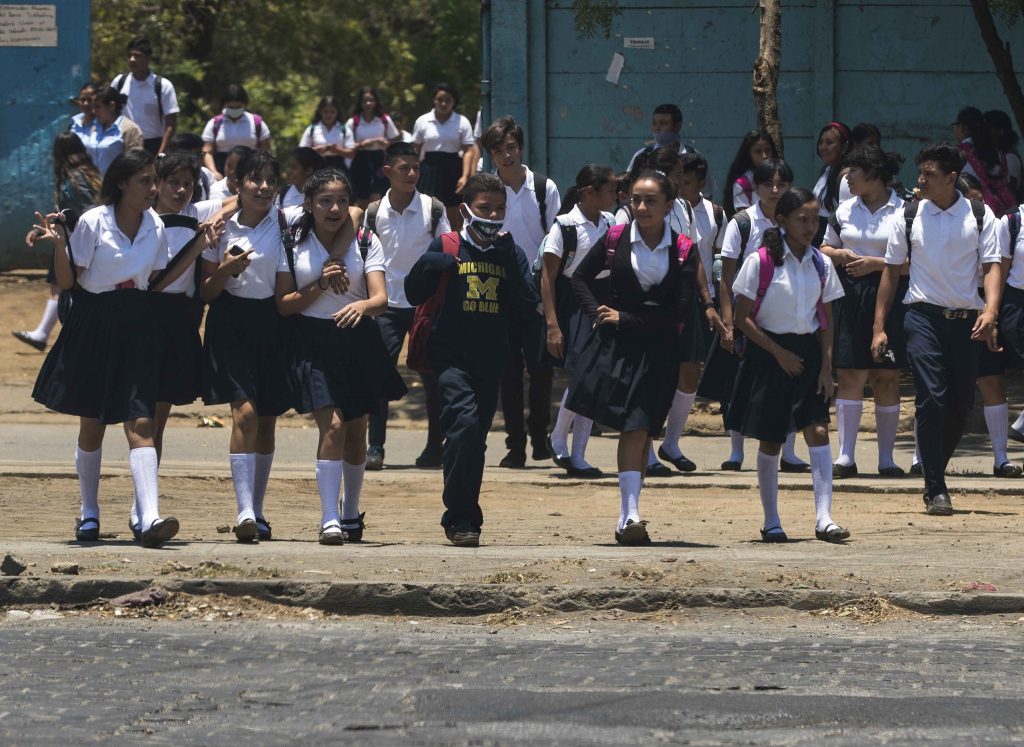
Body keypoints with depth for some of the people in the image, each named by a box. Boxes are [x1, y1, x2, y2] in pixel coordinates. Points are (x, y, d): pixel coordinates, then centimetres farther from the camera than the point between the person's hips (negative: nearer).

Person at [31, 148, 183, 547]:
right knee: (92, 424, 8)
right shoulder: (92, 222, -9)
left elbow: (154, 281, 10)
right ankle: (89, 512, 28)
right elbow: (68, 281, -6)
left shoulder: (155, 227, 4)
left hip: (137, 327, 2)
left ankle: (150, 518, -23)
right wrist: (59, 244, -22)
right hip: (93, 325, -2)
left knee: (140, 423, -12)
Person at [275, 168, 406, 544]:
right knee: (332, 426, -19)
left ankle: (351, 512, 35)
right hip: (312, 341, -2)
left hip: (358, 343, 2)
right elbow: (283, 304, -2)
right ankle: (329, 520, -21)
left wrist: (362, 305, -34)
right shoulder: (293, 244, 0)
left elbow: (381, 297, -11)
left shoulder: (365, 243, 1)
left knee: (356, 432, 13)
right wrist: (319, 286, -16)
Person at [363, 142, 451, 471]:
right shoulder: (374, 212, 1)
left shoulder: (433, 210, -2)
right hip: (387, 305, 1)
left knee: (432, 376, 2)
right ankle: (375, 446, -1)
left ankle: (435, 447, 10)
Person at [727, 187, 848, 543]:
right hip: (768, 354, -3)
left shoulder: (821, 264, 4)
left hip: (807, 352, 3)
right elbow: (743, 318, -8)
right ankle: (771, 521, 17)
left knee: (818, 431, -11)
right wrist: (779, 353, -12)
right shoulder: (761, 261, -9)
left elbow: (826, 319, 9)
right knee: (770, 440, 4)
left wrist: (826, 365, -1)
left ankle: (823, 517, -16)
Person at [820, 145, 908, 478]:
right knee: (850, 375, -1)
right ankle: (846, 456, 0)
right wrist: (840, 255, -2)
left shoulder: (903, 211, -4)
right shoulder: (844, 210, 11)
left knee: (886, 378, 2)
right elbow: (825, 249, 20)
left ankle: (886, 457, 9)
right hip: (850, 299, 3)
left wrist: (877, 263, -15)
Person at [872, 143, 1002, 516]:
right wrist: (879, 327, 6)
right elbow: (891, 270, 8)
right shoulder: (910, 218, 3)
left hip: (966, 318, 1)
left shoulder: (979, 216, 2)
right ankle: (935, 489, -10)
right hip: (924, 316, -1)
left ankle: (935, 472, 27)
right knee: (932, 398, -12)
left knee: (962, 404, 5)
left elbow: (991, 265, -3)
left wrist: (990, 310, -21)